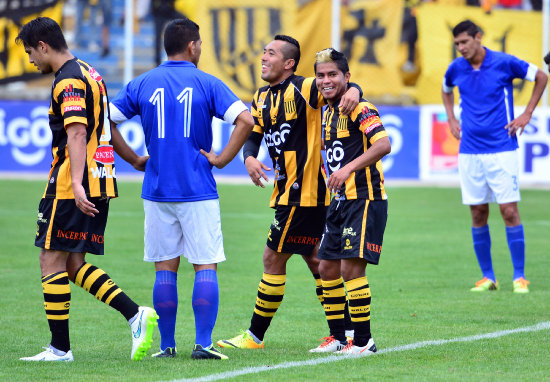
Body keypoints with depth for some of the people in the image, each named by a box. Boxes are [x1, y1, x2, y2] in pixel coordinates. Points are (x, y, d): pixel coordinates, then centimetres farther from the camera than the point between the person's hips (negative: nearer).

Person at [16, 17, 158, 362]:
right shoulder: (89, 73, 18)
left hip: (70, 189, -10)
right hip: (100, 184, 10)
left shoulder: (68, 81, -13)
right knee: (74, 264, 11)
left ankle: (60, 347, -1)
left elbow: (76, 133, -25)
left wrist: (76, 184, -33)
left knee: (52, 261, -3)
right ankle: (136, 315, -1)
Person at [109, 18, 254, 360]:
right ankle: (203, 344, -6)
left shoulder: (142, 84, 6)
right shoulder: (207, 84, -2)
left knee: (165, 268, 9)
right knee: (206, 266, 2)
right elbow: (246, 120, -14)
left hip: (157, 191, 3)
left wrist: (134, 159, 10)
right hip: (198, 191, -3)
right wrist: (222, 159, -5)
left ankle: (167, 345, 9)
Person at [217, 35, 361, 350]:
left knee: (273, 259, -5)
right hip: (286, 191, 9)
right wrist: (249, 158, -8)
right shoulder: (262, 98, 13)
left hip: (303, 191, -9)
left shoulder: (303, 89, -11)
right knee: (313, 259, 13)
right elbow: (252, 135, 14)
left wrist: (353, 91, -37)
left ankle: (256, 336, 3)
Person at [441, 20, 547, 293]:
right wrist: (452, 120, 16)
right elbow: (446, 91, 28)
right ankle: (487, 277, 12)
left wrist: (527, 114, 3)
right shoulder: (455, 69, 5)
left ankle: (519, 277, -2)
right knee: (478, 215, 4)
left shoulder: (504, 63, -7)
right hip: (469, 152, 4)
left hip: (501, 150, -3)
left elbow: (541, 77, 7)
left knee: (509, 211, -7)